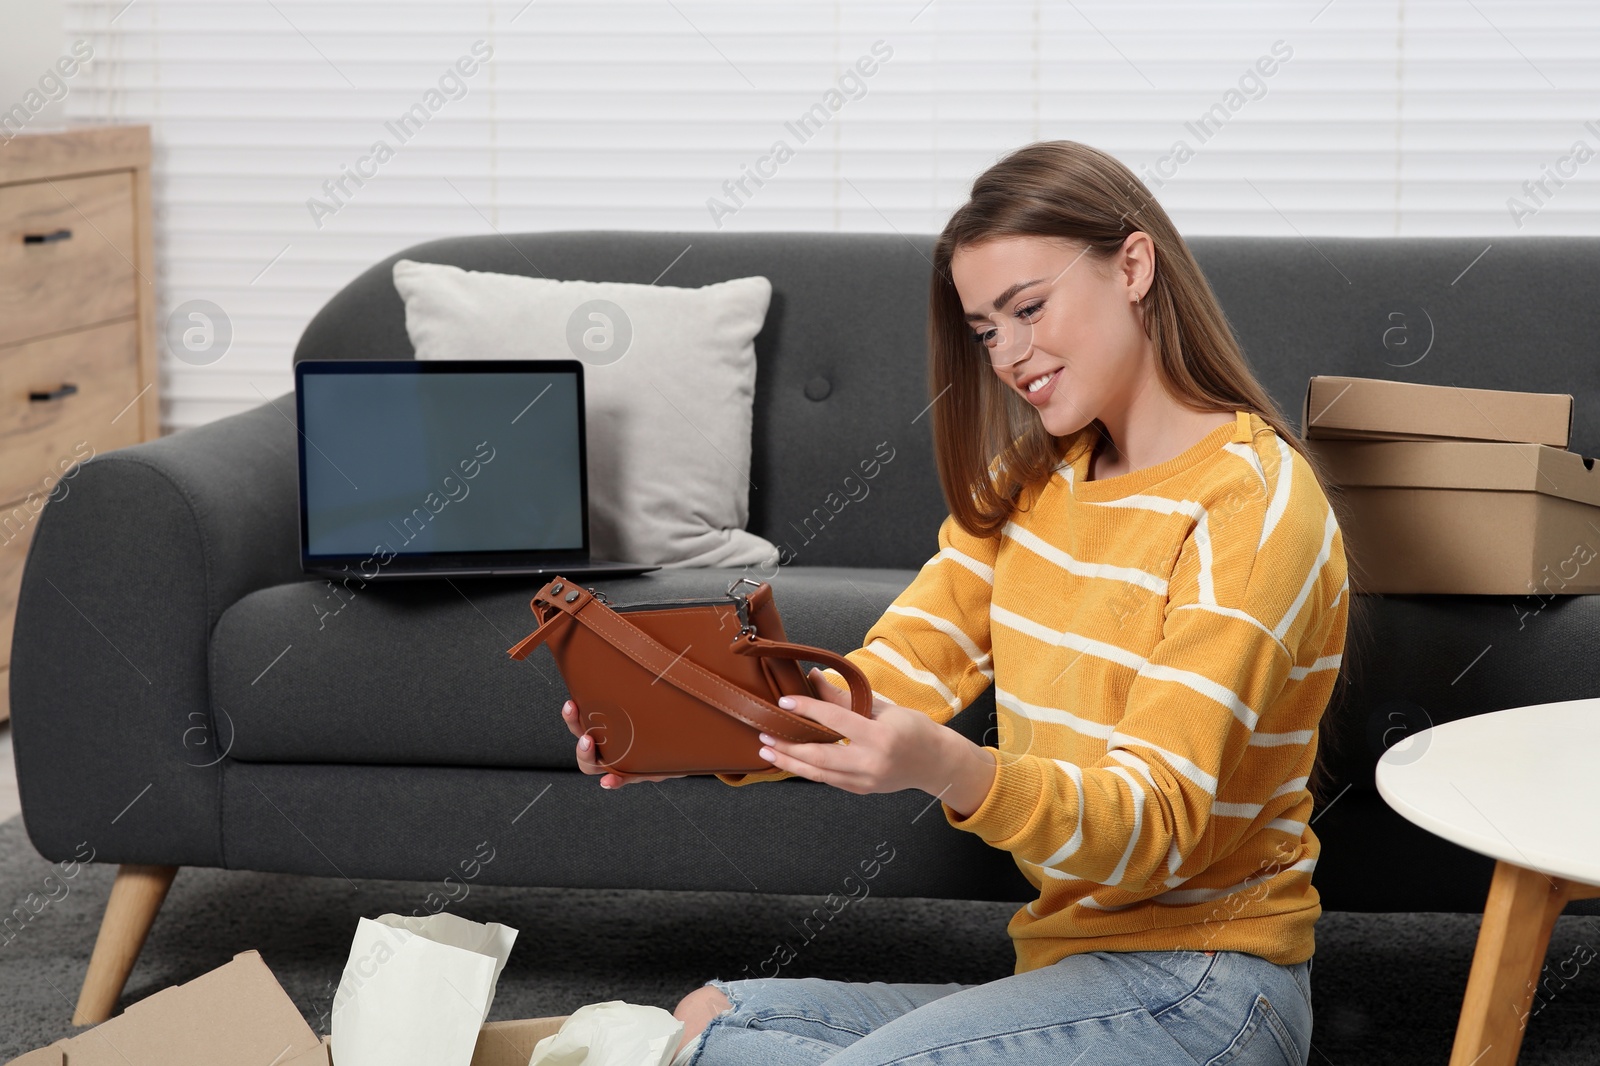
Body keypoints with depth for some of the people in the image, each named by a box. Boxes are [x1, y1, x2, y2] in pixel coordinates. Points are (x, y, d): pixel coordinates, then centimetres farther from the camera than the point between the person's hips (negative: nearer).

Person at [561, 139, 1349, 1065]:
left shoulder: (1254, 502, -13)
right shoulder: (1030, 480, 13)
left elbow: (1158, 824, -21)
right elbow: (893, 678, 1)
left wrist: (950, 770, -39)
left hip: (1200, 987, -8)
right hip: (1068, 957, 8)